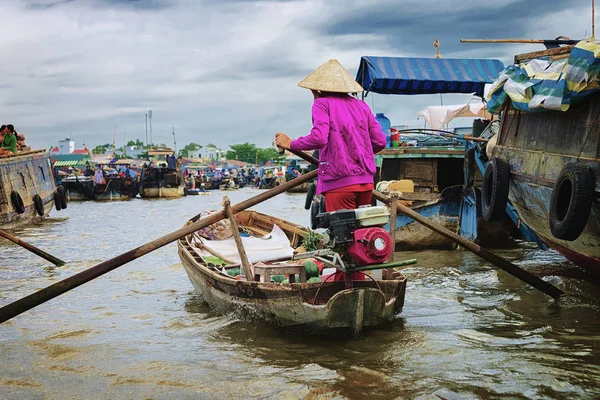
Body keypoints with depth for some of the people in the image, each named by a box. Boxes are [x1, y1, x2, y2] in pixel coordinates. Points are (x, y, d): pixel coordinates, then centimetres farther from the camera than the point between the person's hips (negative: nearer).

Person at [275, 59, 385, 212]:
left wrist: (290, 144, -3)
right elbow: (380, 142, 11)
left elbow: (318, 138, -17)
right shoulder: (361, 105, 16)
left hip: (339, 182, -6)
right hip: (366, 181, 6)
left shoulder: (322, 103, -1)